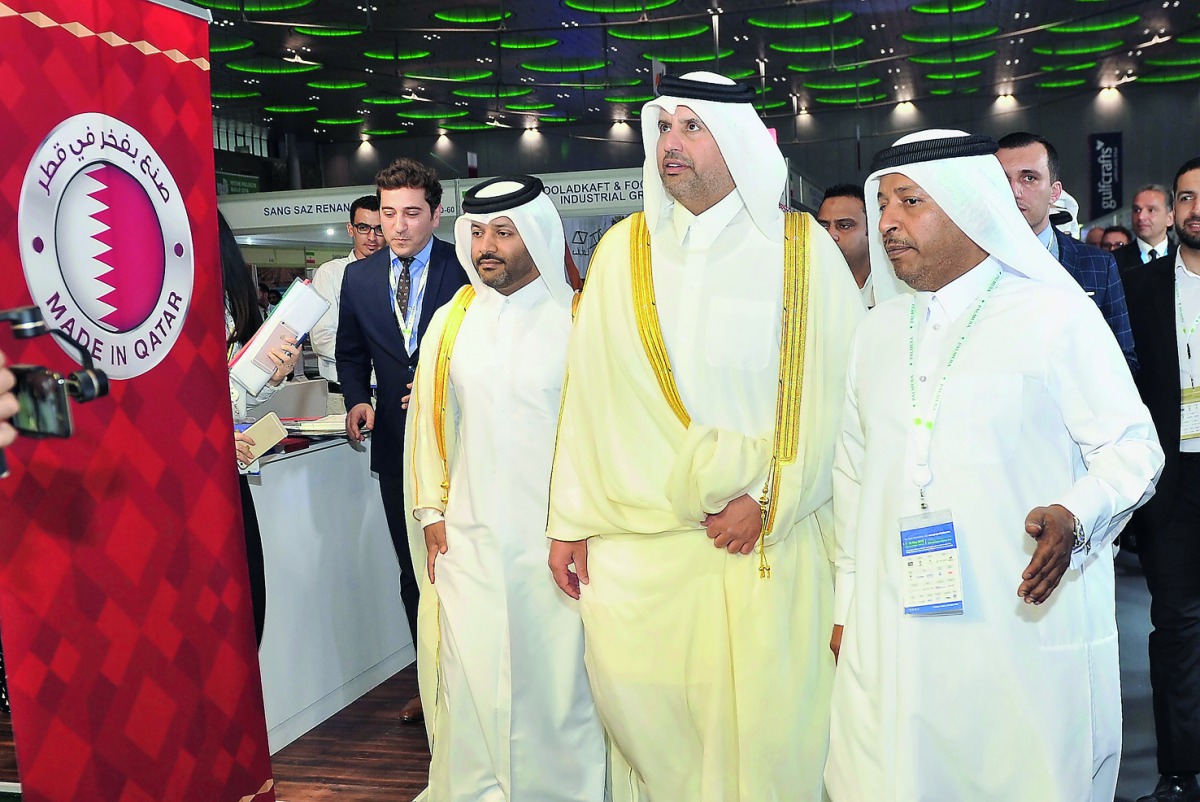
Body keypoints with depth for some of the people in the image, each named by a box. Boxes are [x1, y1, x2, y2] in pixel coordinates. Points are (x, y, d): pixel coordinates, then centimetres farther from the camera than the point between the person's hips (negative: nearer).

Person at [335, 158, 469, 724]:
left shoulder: (468, 270, -7)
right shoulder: (358, 279, 5)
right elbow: (350, 354, 15)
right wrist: (357, 400, -3)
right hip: (396, 448, 4)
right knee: (414, 573, 14)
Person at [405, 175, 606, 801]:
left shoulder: (577, 318, -4)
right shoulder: (451, 321, 9)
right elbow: (430, 418, 13)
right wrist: (431, 512, 9)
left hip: (555, 538, -3)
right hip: (467, 539, 3)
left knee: (556, 678, 4)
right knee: (470, 679, 7)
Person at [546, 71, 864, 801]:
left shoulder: (803, 249, 0)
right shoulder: (623, 249, 6)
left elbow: (837, 388, -5)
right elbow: (588, 396, 4)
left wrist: (769, 499, -11)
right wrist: (571, 520, 2)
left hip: (771, 538, -2)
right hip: (637, 538, 2)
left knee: (766, 717, 2)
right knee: (640, 706, 4)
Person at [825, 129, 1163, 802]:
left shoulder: (1056, 315, -3)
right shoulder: (878, 331, 13)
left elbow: (1133, 447, -3)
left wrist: (1074, 517, -22)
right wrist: (846, 603, 15)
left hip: (1028, 629, -4)